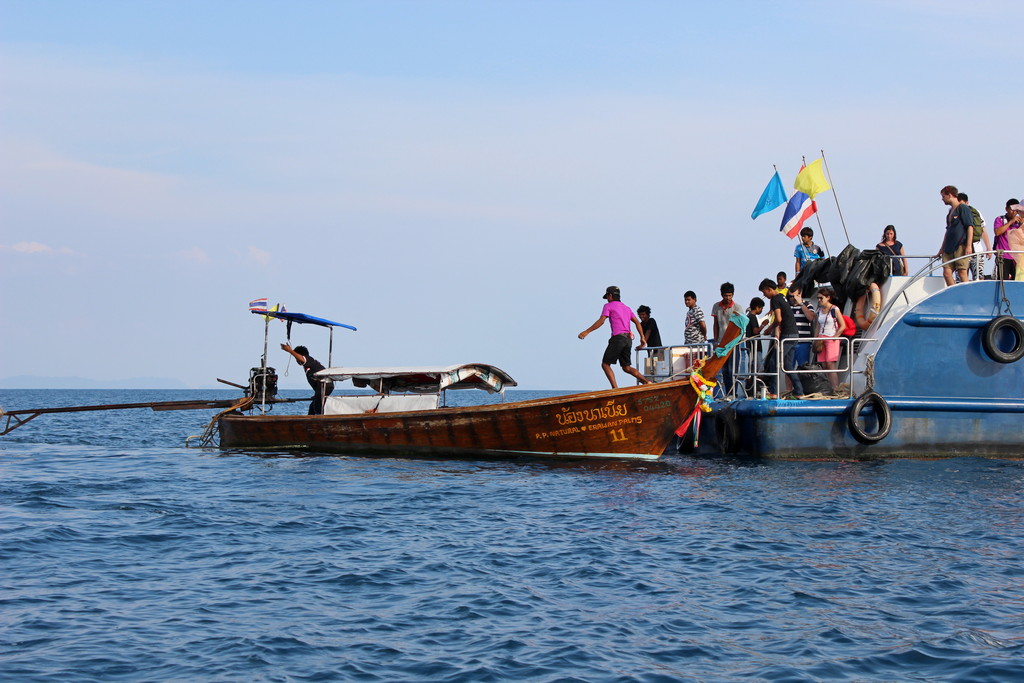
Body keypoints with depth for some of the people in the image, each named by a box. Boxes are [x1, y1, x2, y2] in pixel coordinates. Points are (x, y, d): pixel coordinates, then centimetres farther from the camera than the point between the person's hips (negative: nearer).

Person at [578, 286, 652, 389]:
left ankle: (615, 388, -14)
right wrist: (642, 338, 13)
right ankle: (646, 381, -5)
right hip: (628, 339, 7)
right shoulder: (626, 308, 24)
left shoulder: (608, 306, 4)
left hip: (618, 338, -7)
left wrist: (586, 332, -9)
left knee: (605, 364, 0)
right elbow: (637, 322, 15)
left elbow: (601, 321, -9)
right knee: (626, 367, 11)